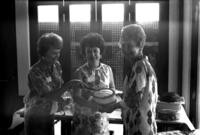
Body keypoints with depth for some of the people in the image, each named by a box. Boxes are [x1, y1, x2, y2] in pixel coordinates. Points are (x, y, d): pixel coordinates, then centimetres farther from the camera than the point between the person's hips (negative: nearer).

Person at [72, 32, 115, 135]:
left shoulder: (107, 69, 0)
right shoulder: (80, 72, -8)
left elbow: (112, 88, 11)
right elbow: (76, 97, -12)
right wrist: (92, 105, -29)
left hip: (101, 116, 2)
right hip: (83, 117, -2)